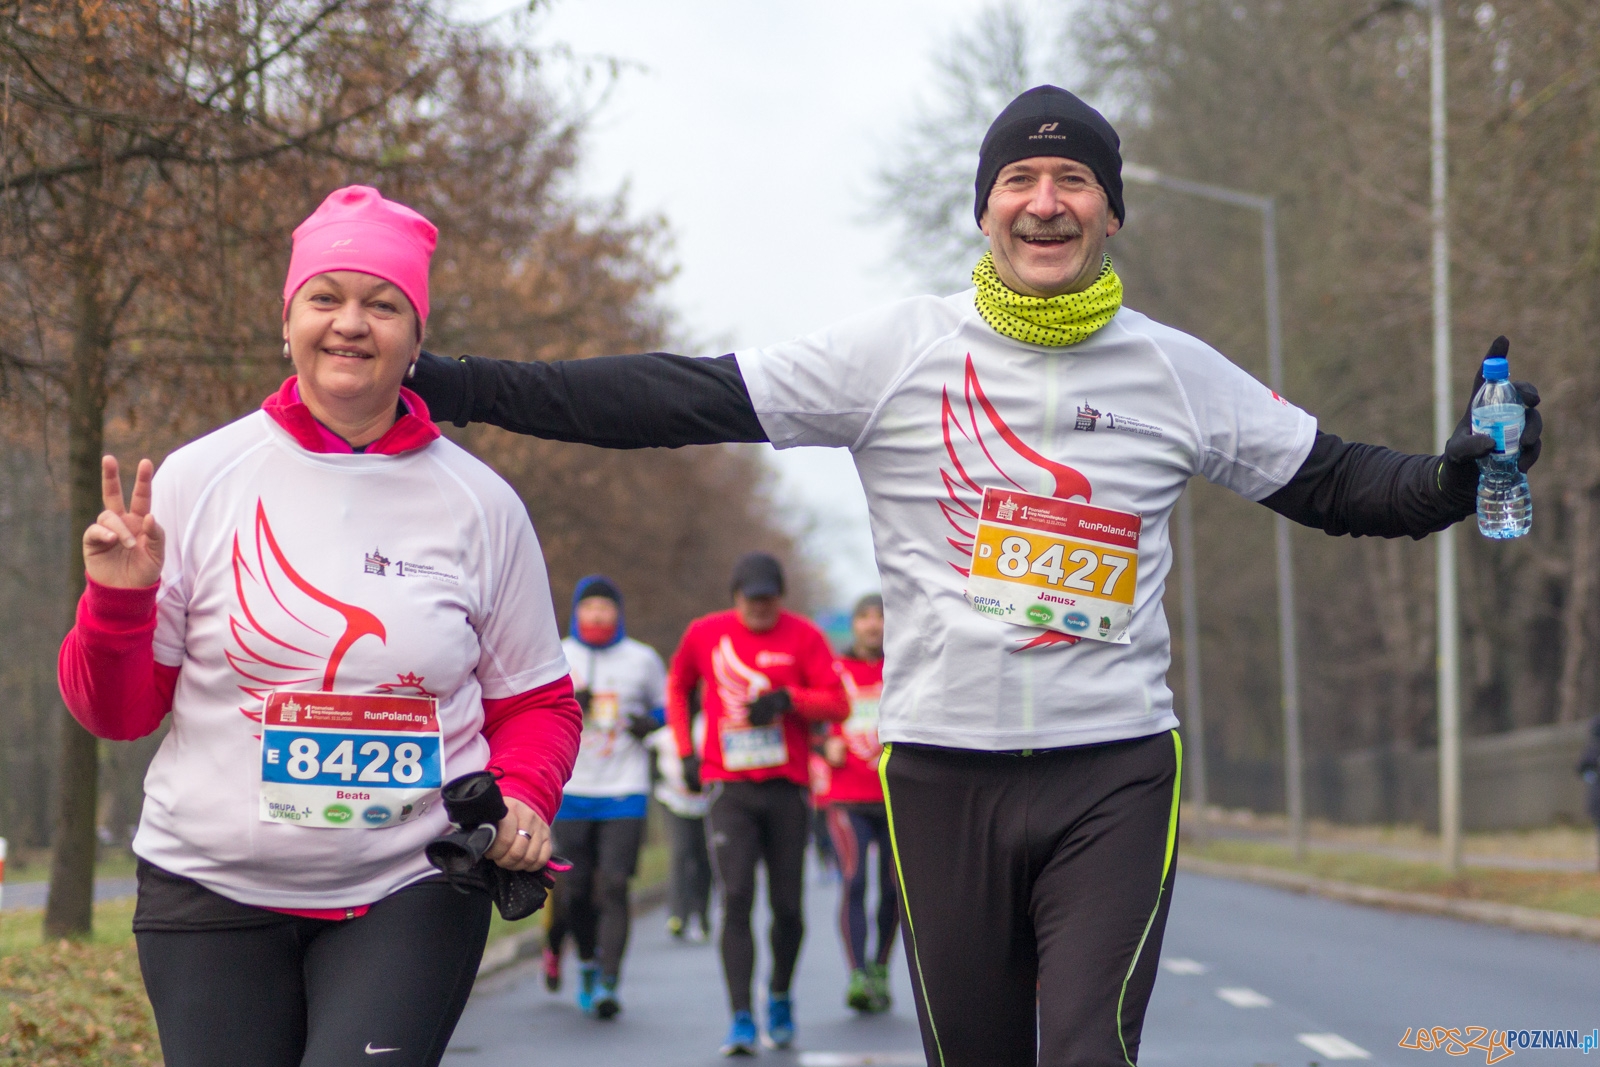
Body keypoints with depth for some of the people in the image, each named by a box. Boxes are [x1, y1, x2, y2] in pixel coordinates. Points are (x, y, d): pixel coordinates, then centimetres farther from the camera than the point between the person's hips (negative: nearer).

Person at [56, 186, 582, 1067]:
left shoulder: (478, 505, 3)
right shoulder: (200, 480, 1)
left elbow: (535, 703, 12)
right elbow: (117, 712, 6)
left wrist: (524, 794, -7)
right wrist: (117, 601, -13)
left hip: (410, 895, -1)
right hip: (212, 891, 1)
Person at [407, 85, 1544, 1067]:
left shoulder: (1179, 371, 5)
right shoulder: (902, 349, 0)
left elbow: (1334, 484, 12)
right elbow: (680, 399, -3)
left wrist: (1457, 475, -8)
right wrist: (458, 386, -10)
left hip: (1117, 775, 0)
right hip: (942, 773, 0)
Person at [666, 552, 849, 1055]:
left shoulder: (803, 637, 1)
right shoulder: (705, 634, 6)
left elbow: (838, 703, -3)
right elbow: (677, 686, 22)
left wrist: (787, 699, -19)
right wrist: (686, 751, 13)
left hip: (786, 787, 0)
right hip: (728, 787, 0)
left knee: (787, 905, 5)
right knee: (736, 899, -13)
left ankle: (780, 999, 30)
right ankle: (741, 1020, -15)